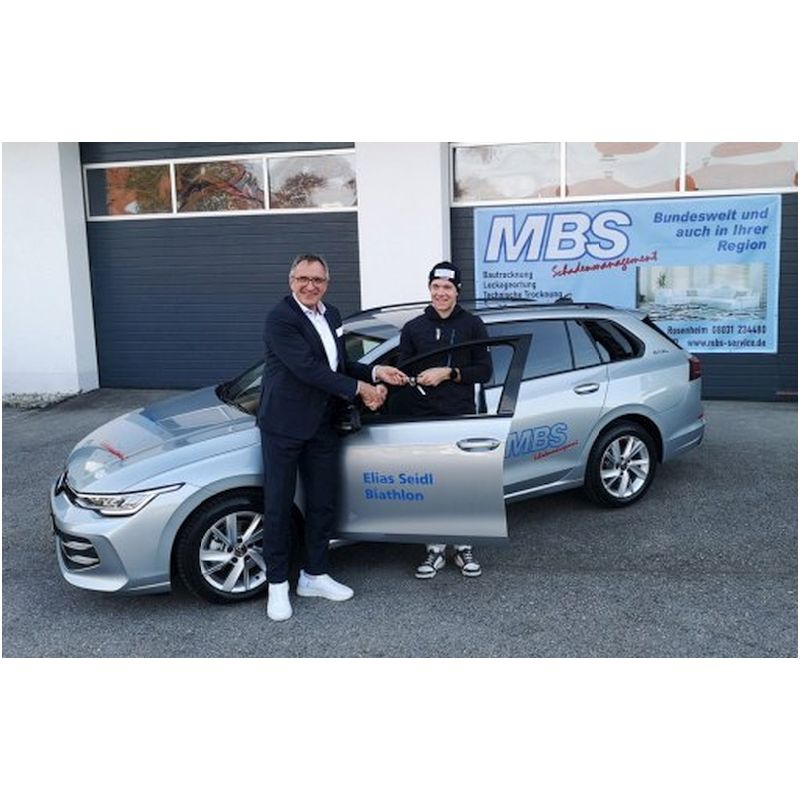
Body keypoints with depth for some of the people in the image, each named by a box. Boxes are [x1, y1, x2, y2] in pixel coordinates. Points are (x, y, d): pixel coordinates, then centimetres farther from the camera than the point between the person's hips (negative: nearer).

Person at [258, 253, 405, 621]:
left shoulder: (331, 315, 10)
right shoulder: (280, 318, -15)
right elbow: (308, 368, -22)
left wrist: (375, 372, 0)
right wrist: (359, 389, -17)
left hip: (321, 426, 8)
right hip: (284, 425, -7)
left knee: (322, 504, 14)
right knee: (278, 506, 3)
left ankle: (314, 576, 28)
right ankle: (277, 584, 16)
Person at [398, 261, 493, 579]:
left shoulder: (472, 325, 4)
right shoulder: (413, 328, 8)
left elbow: (485, 371, -1)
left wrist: (449, 373, -13)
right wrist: (415, 378, -11)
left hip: (462, 416, -1)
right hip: (424, 418, 1)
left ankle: (464, 548, 18)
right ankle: (434, 550, 15)